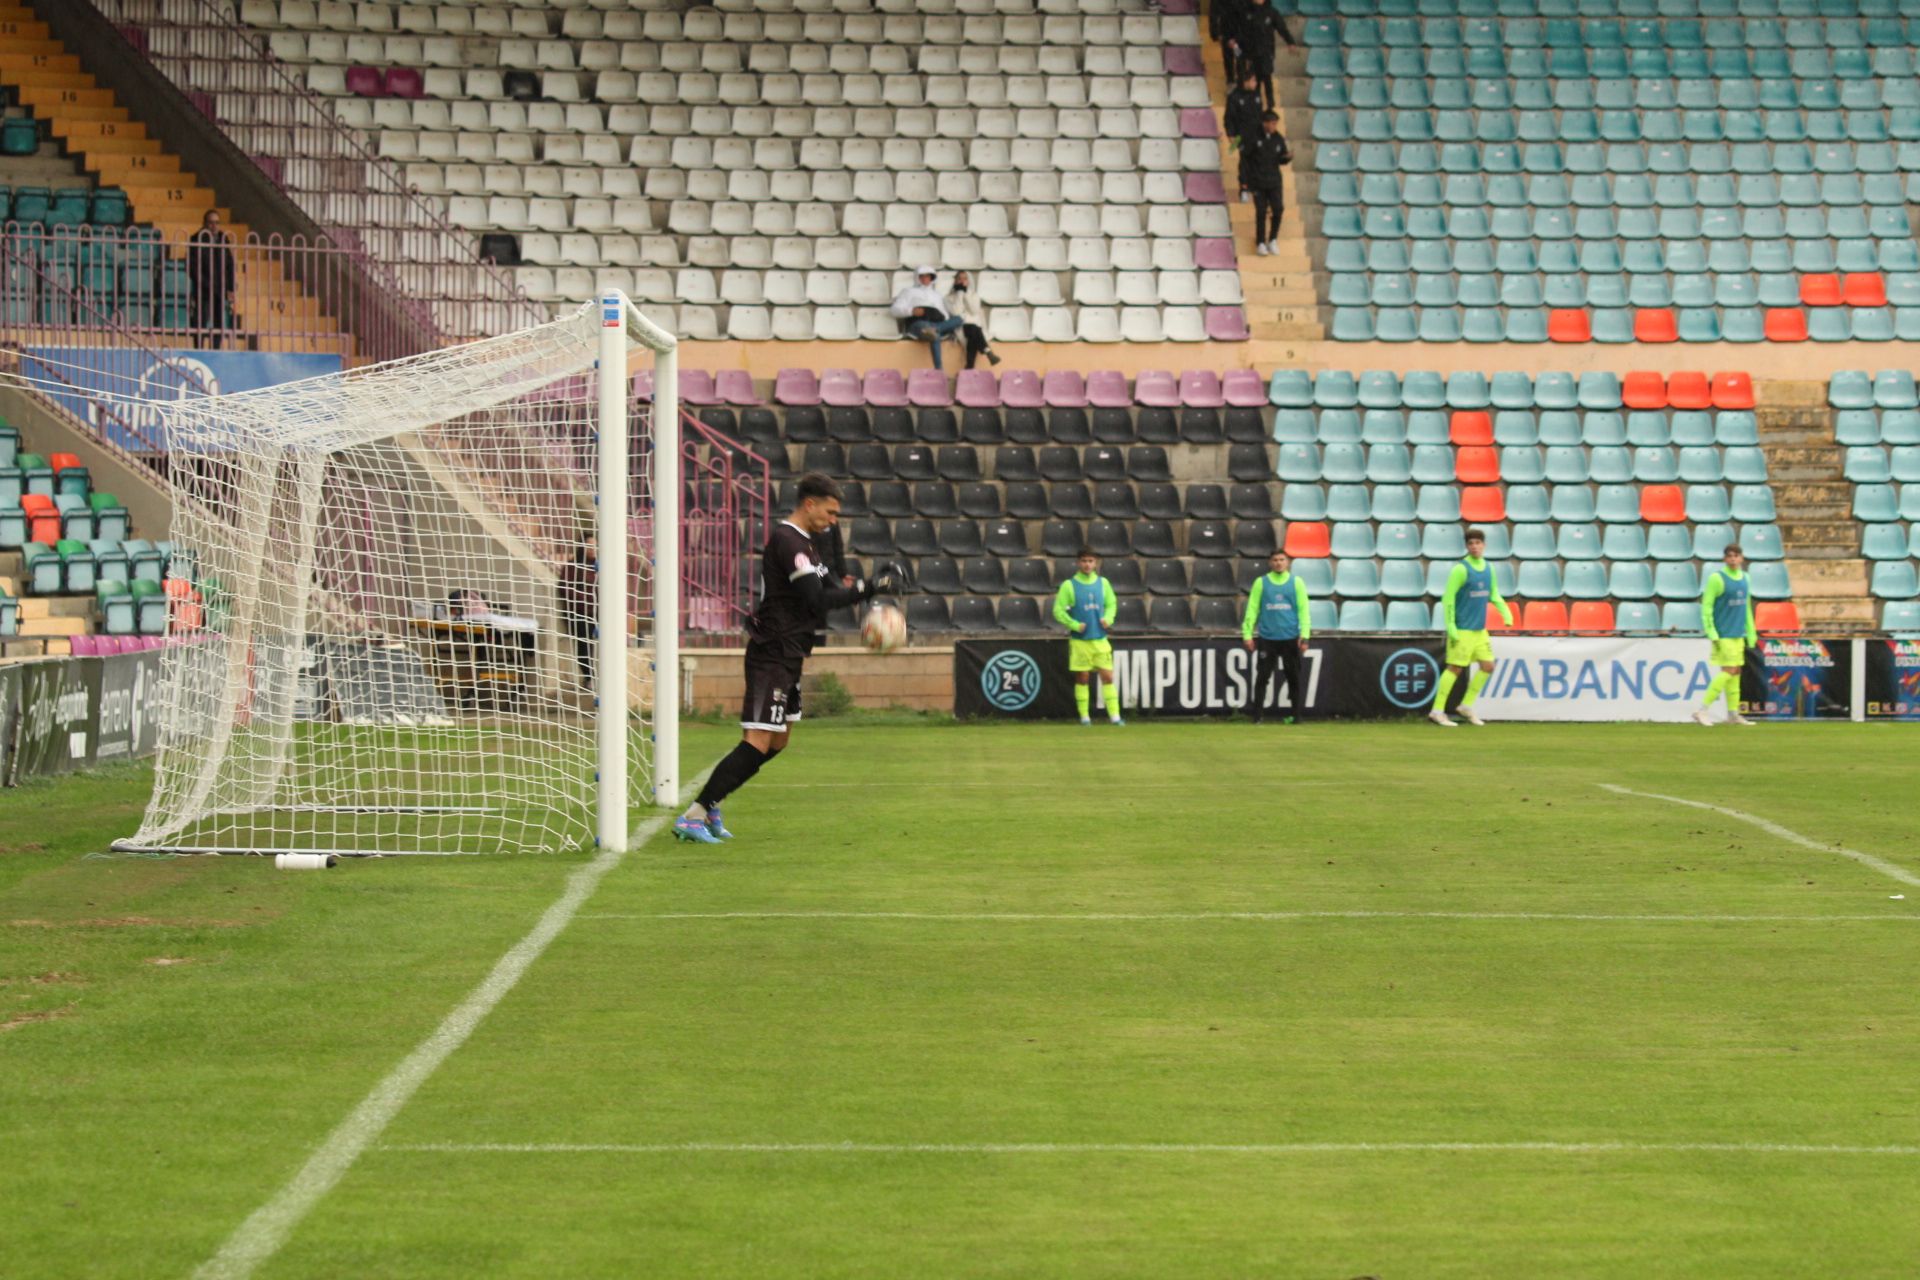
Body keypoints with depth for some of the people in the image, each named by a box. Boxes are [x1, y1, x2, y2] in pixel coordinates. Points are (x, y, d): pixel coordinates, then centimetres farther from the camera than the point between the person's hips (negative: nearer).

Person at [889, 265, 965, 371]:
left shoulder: (936, 293, 39)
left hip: (938, 324, 5)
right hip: (917, 325, -5)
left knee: (958, 319, -29)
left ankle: (933, 330, -56)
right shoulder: (909, 291, 25)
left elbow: (944, 314, 30)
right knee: (934, 334, -43)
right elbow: (896, 310, 11)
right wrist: (911, 311, -11)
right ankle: (939, 369, -64)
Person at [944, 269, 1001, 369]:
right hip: (959, 327, -2)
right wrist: (959, 293, -5)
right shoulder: (950, 297, 10)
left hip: (974, 325, 2)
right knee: (973, 329, -36)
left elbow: (974, 311, -4)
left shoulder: (974, 296, 17)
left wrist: (966, 293, -4)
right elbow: (955, 312, -10)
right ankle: (988, 353, -42)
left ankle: (969, 368, -42)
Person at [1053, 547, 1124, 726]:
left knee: (1107, 676, -2)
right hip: (1079, 640, -2)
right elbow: (1058, 611, -4)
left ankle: (1114, 716, -1)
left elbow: (1111, 604, 17)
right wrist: (1074, 625, -15)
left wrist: (1108, 618, -3)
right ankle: (1084, 717, 10)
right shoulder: (1069, 585, -3)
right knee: (1082, 678, 2)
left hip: (1100, 639, 2)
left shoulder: (1103, 583, 7)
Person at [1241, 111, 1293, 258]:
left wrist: (1288, 156, -16)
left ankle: (1273, 239, 15)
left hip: (1274, 181, 3)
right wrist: (1243, 179, -4)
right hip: (1258, 182, -3)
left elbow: (1282, 161, 7)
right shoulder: (1254, 137, -11)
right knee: (1261, 212, -1)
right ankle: (1260, 243, 15)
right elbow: (1244, 157, -3)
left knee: (1278, 210, -6)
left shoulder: (1278, 139, -1)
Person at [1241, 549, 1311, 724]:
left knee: (1294, 677, 3)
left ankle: (1296, 714, 11)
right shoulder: (1261, 582, 5)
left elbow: (1303, 610, 2)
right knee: (1262, 677, 0)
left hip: (1290, 638, 0)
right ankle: (1257, 715, 6)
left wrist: (1304, 635, -6)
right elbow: (1252, 609, 4)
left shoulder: (1296, 582, 5)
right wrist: (1247, 634, -2)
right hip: (1266, 638, 0)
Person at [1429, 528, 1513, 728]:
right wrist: (1450, 627, -18)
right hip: (1462, 630, -7)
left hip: (1480, 630, 7)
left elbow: (1494, 594, 20)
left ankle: (1466, 706, 19)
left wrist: (1506, 613, 5)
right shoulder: (1461, 569, -12)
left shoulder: (1488, 569, 9)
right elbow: (1447, 598, -14)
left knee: (1487, 666, 7)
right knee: (1455, 668, -7)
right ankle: (1437, 711, 0)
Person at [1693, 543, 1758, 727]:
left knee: (1736, 673, 7)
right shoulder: (1717, 578, -10)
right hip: (1723, 635, -7)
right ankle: (1702, 711, -9)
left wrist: (1751, 633, 17)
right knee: (1729, 671, -12)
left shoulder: (1744, 578, 12)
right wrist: (1712, 634, -16)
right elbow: (1706, 606, -11)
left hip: (1738, 635, 7)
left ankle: (1733, 713, 12)